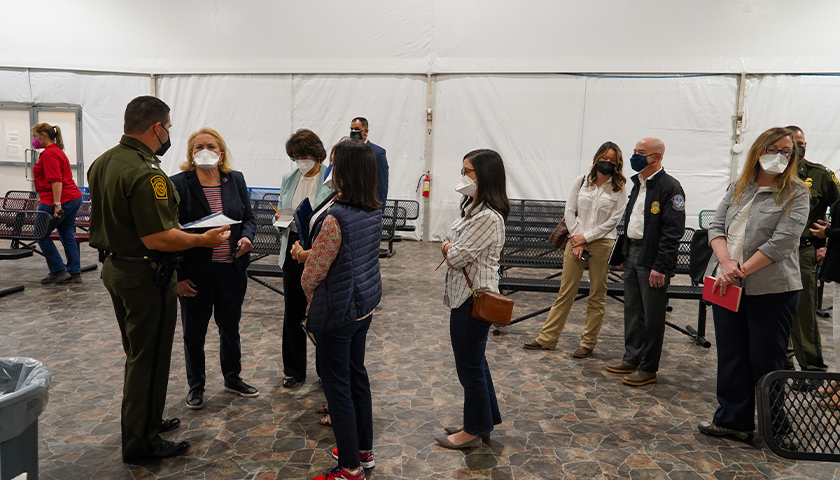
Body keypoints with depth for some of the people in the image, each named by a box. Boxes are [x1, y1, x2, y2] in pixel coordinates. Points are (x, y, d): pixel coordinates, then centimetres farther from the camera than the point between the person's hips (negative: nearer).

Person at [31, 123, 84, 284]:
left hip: (61, 200, -10)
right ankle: (74, 273, 12)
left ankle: (58, 271, 2)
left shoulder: (49, 154, -12)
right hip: (73, 198, 10)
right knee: (68, 236, 10)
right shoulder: (57, 151, 19)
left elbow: (56, 180, -21)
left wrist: (57, 204, -24)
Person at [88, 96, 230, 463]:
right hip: (144, 275, -10)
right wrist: (204, 239, -17)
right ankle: (141, 443, 19)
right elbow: (158, 239, -28)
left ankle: (145, 420, 39)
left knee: (138, 352, 23)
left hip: (113, 266, 10)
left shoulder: (102, 162, 6)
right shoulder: (146, 174, -25)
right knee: (148, 358, 4)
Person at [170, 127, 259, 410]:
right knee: (194, 332, 12)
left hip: (232, 270, 3)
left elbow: (249, 218, 10)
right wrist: (178, 276, -11)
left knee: (230, 327, 18)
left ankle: (233, 379, 38)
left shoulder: (236, 180, 4)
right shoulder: (179, 184, -8)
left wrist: (246, 237, -13)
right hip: (195, 273, -3)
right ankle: (195, 386, 32)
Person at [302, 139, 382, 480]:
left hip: (338, 311, -8)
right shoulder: (374, 211, 0)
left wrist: (309, 291, 3)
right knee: (357, 374, 21)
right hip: (365, 304, 8)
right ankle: (363, 450, 37)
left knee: (337, 386, 6)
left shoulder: (336, 218, -25)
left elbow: (314, 272, -17)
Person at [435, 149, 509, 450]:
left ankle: (474, 431, 24)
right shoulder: (473, 207, 9)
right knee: (475, 361, 21)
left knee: (470, 365, 6)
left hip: (473, 299, -10)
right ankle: (485, 420, 38)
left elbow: (455, 257, -23)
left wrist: (447, 247, -4)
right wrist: (452, 248, -11)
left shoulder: (488, 217, -24)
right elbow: (450, 247, 10)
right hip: (465, 295, 10)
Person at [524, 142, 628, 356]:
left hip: (602, 244, -1)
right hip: (576, 240, 2)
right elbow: (569, 211, 4)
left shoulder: (619, 189, 1)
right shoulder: (581, 181, 6)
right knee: (565, 292, 6)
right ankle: (547, 338, 14)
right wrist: (577, 240, -5)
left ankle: (588, 342, 19)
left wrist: (586, 237, -10)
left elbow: (613, 220, -5)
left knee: (597, 295, 6)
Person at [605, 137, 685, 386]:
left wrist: (660, 266, -20)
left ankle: (648, 368, 13)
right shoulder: (637, 184, 14)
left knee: (652, 315, 2)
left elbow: (673, 231, -17)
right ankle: (632, 359, 28)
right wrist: (624, 254, 16)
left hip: (653, 260, -8)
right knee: (632, 310, 15)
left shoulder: (669, 187, -13)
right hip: (632, 254, 9)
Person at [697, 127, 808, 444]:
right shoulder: (737, 189, 12)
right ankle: (733, 420, 24)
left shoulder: (795, 194, -2)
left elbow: (782, 241, -13)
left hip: (772, 289, -4)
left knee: (766, 359, 4)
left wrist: (742, 271, -17)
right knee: (731, 356, 11)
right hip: (727, 285, 5)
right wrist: (726, 264, -14)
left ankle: (778, 426, 24)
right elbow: (717, 227, 3)